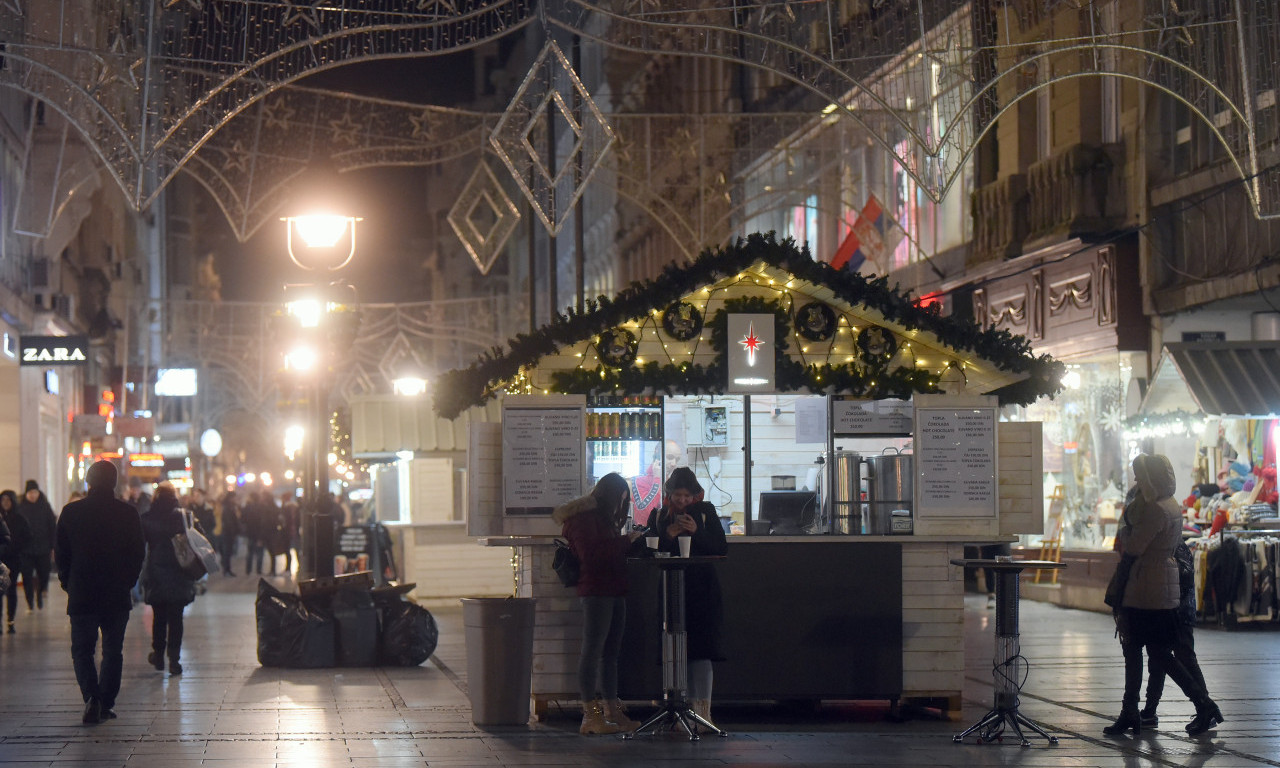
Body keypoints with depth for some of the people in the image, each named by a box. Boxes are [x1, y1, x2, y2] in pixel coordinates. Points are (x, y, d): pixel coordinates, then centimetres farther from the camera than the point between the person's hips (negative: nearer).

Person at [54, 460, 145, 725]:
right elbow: (138, 553, 1)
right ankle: (107, 703, 10)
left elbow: (60, 552, 2)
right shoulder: (128, 513, -3)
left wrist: (68, 584, 13)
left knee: (82, 650, 6)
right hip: (117, 595, 0)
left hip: (82, 594, 0)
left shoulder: (71, 512, -3)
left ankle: (91, 696, -15)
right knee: (113, 650, 11)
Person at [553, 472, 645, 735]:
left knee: (610, 652, 9)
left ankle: (612, 712, 12)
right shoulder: (583, 517, -8)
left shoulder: (605, 518, 23)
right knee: (593, 651, -9)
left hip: (614, 590, 10)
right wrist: (625, 541, -12)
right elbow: (590, 554, -16)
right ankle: (591, 715, -10)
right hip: (595, 591, -10)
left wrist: (629, 542, 10)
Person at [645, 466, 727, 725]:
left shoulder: (705, 512, 5)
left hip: (702, 590, -3)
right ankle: (691, 710, 7)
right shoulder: (659, 517, 11)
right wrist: (668, 535, -11)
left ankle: (704, 712, -14)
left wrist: (696, 531, -13)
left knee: (701, 650, -12)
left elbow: (722, 548, -1)